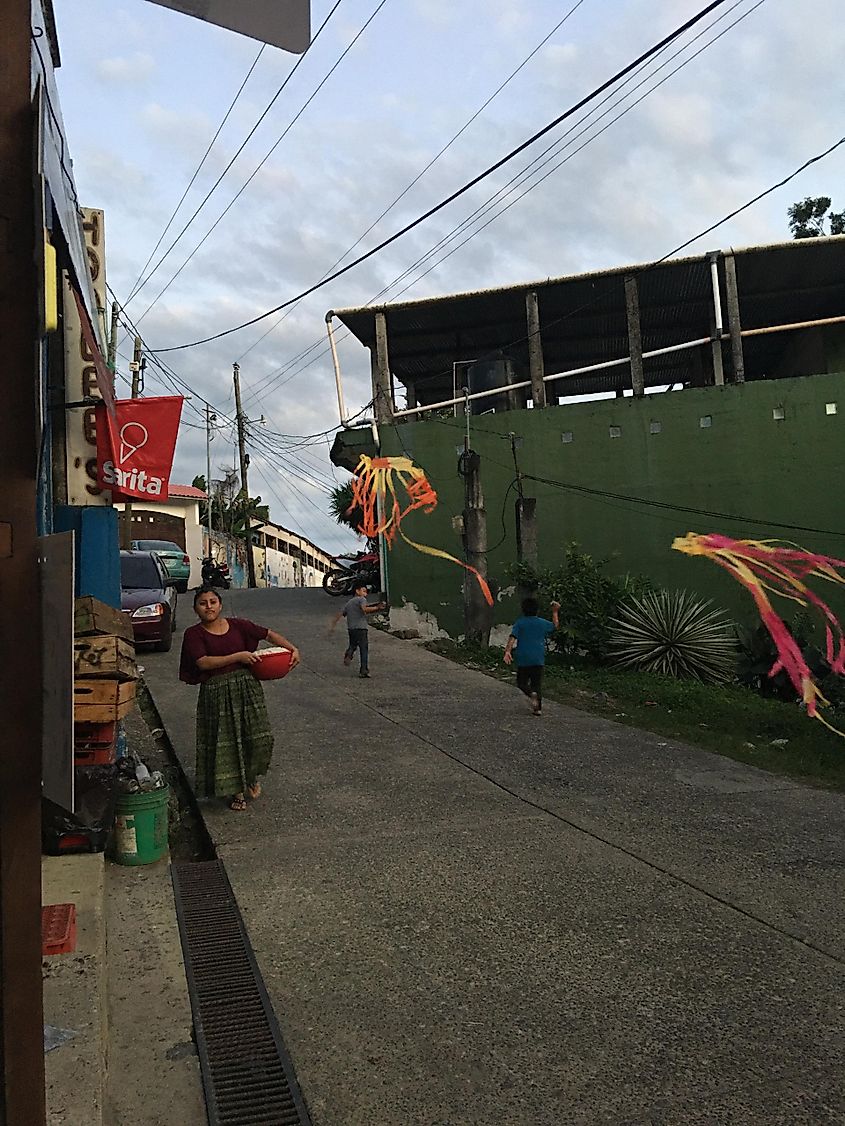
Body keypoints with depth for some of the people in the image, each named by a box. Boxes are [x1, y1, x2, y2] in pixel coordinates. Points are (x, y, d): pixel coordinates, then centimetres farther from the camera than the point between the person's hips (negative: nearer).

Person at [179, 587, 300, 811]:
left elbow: (268, 634, 12)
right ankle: (236, 790, 21)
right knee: (226, 742, 2)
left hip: (247, 686, 2)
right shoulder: (194, 634, -2)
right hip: (216, 693, -2)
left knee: (258, 737, -4)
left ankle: (252, 776, 26)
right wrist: (238, 656, -17)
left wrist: (292, 649, 0)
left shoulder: (237, 625, 6)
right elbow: (203, 662, -15)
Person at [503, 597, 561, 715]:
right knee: (537, 683, 10)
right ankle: (538, 708, 5)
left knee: (521, 682, 10)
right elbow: (555, 625, 27)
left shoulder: (519, 623, -2)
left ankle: (531, 693, -19)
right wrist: (555, 612, 38)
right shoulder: (543, 623, 6)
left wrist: (507, 651, -22)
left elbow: (512, 638, -15)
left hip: (523, 659, -2)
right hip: (538, 659, 2)